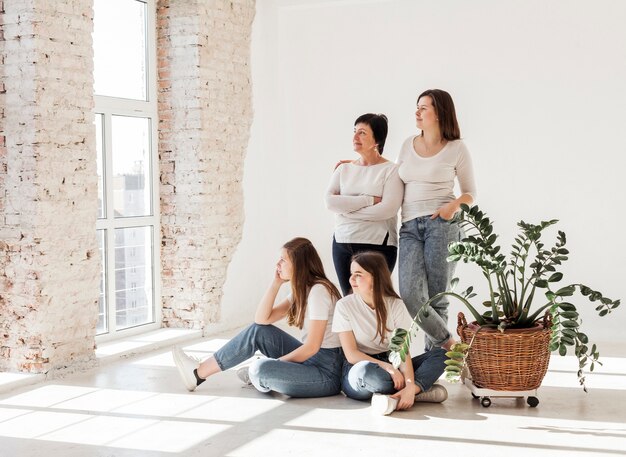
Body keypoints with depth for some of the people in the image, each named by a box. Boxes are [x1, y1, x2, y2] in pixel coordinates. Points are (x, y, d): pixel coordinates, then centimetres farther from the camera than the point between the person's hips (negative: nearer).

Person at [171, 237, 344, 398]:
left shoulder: (319, 290, -18)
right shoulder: (302, 290, 12)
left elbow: (312, 347, -19)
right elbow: (262, 319, 8)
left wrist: (276, 363, -10)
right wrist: (275, 283, 1)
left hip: (327, 372, -9)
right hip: (310, 359, 9)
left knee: (261, 368, -27)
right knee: (257, 331, 4)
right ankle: (199, 373, 9)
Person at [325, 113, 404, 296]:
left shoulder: (391, 170, -2)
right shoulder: (344, 168, 11)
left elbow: (388, 209, -15)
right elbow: (329, 201, -4)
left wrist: (347, 208, -7)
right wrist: (369, 200, -13)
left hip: (377, 245, -4)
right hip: (342, 244, 5)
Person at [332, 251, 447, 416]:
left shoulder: (395, 304, -3)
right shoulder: (344, 306, -8)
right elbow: (351, 354, -13)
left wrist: (410, 386, -31)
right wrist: (388, 368, -26)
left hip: (391, 364, 4)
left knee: (440, 354, -15)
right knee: (368, 371, -40)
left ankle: (401, 394, -33)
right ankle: (422, 389, -22)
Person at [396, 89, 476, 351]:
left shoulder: (457, 148, 4)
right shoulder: (408, 145, 16)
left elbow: (470, 192, 10)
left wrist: (454, 205, -12)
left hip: (441, 224, -3)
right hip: (410, 227, 4)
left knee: (436, 298, -3)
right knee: (410, 295, -13)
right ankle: (448, 343, 4)